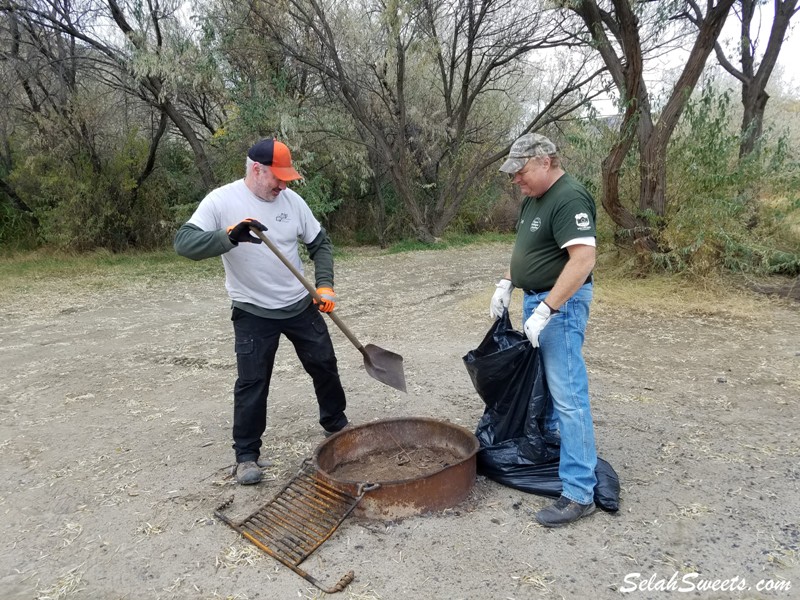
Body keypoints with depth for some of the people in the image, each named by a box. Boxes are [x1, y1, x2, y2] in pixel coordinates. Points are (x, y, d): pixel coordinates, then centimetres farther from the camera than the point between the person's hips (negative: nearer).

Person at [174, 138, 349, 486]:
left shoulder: (291, 199, -2)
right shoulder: (221, 201, -12)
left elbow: (320, 243, 8)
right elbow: (183, 243, -21)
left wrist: (325, 285, -4)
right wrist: (229, 236, -37)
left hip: (301, 305, 4)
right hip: (253, 313, -4)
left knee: (325, 366, 14)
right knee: (252, 384, 0)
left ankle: (336, 426, 37)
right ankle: (246, 455, 18)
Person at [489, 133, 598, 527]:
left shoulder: (569, 199, -20)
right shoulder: (534, 199, 12)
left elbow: (583, 259, -28)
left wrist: (546, 310, -30)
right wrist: (506, 283, 12)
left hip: (560, 304, -10)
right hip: (536, 299, 10)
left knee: (568, 396, -8)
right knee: (543, 381, 24)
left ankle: (579, 494, -1)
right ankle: (550, 435, 46)